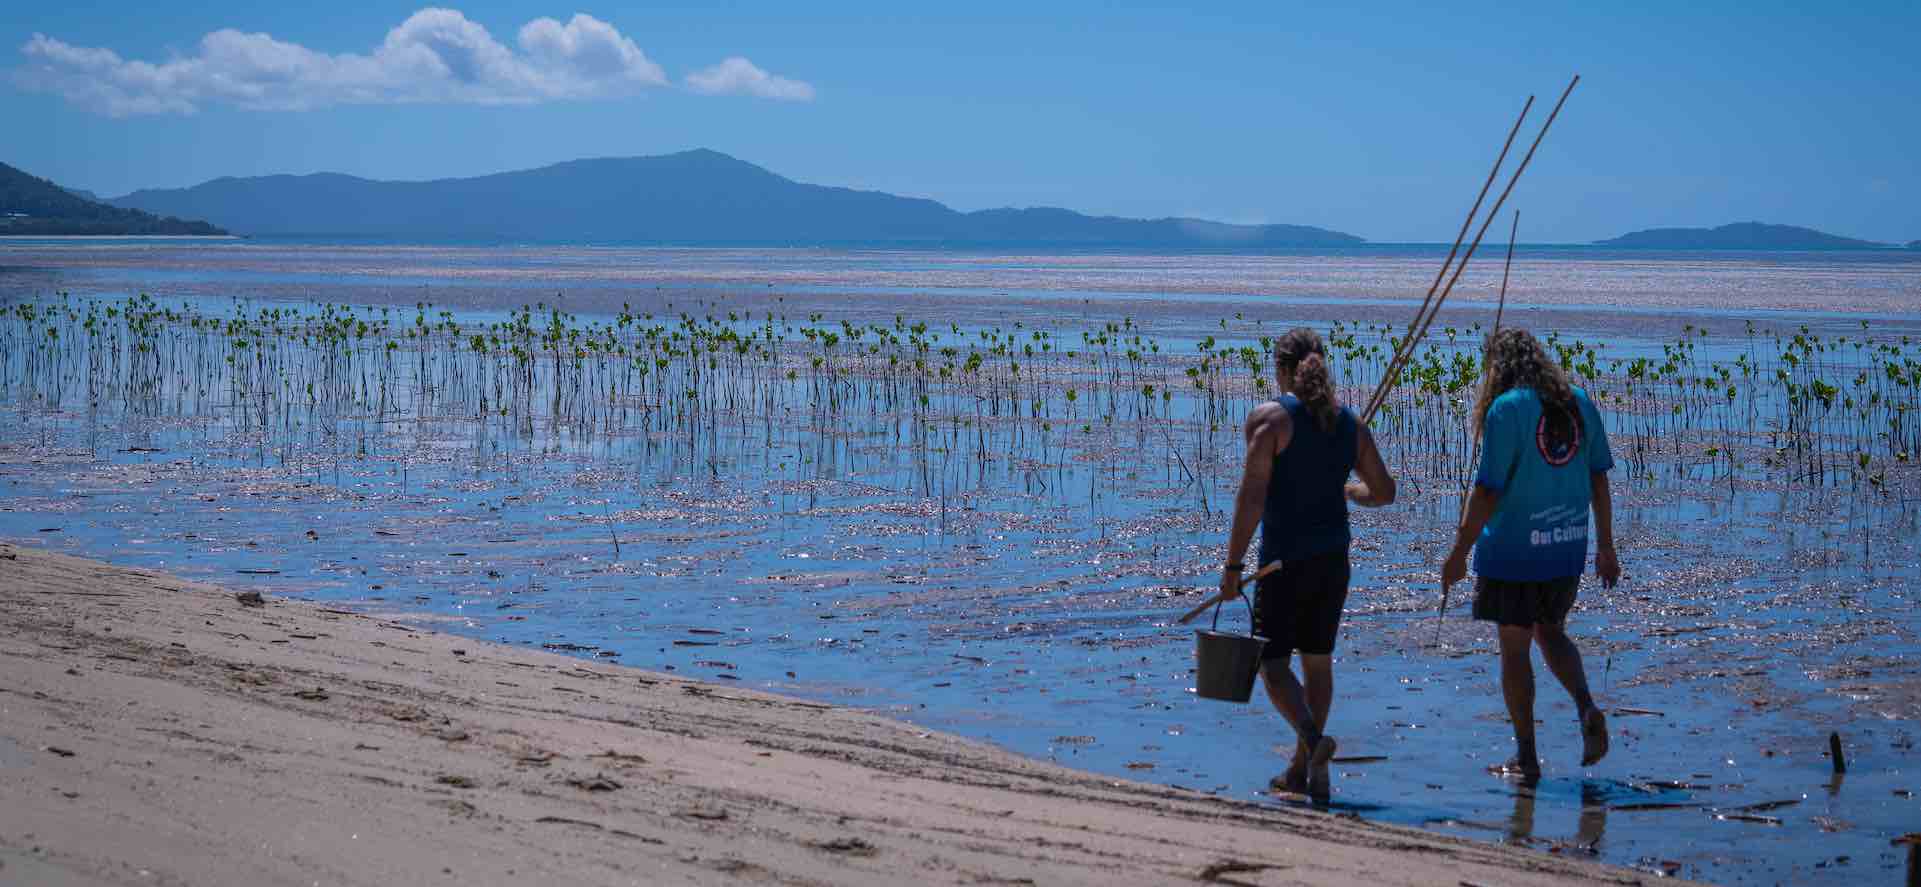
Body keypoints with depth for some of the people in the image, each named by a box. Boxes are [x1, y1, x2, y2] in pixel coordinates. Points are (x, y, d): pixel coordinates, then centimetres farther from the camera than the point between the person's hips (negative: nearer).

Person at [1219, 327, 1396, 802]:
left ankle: (1313, 738, -24)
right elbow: (1384, 492, 13)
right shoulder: (1350, 423, 6)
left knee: (1273, 662, 1)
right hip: (1334, 556, 6)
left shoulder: (1269, 418, -11)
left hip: (1285, 557, -5)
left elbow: (1252, 496, -17)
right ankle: (1302, 770, 19)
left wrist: (1233, 566, -14)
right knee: (1317, 660, 15)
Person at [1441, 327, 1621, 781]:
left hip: (1514, 551, -6)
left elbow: (1487, 490, -16)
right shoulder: (1579, 403, 4)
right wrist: (1606, 547, 15)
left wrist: (1459, 554, -10)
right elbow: (1599, 480, 8)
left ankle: (1525, 757, 10)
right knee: (1551, 634, 23)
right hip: (1567, 550, 6)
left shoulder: (1507, 409, -14)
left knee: (1514, 647, 5)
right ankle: (1587, 709, -2)